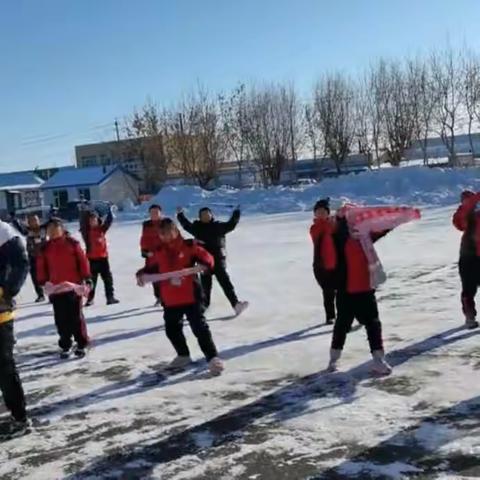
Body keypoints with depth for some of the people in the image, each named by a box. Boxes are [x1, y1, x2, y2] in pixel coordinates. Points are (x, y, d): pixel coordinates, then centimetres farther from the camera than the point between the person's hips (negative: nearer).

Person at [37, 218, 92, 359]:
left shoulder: (72, 243, -4)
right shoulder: (46, 248, 6)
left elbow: (82, 260, -5)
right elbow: (42, 266, 10)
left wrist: (87, 278, -8)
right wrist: (43, 283, 7)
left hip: (73, 286, -3)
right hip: (56, 288, 3)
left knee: (76, 317, 2)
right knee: (61, 319, 7)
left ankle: (81, 344, 13)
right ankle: (65, 346, 18)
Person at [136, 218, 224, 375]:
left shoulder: (189, 246, -6)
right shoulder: (159, 252, 7)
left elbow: (207, 258, -9)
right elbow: (151, 268, 16)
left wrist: (203, 265, -30)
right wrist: (141, 274, -3)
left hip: (191, 296, -5)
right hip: (170, 300, 5)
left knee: (200, 328, -7)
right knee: (172, 329, 16)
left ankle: (213, 358, 1)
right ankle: (183, 356, 36)